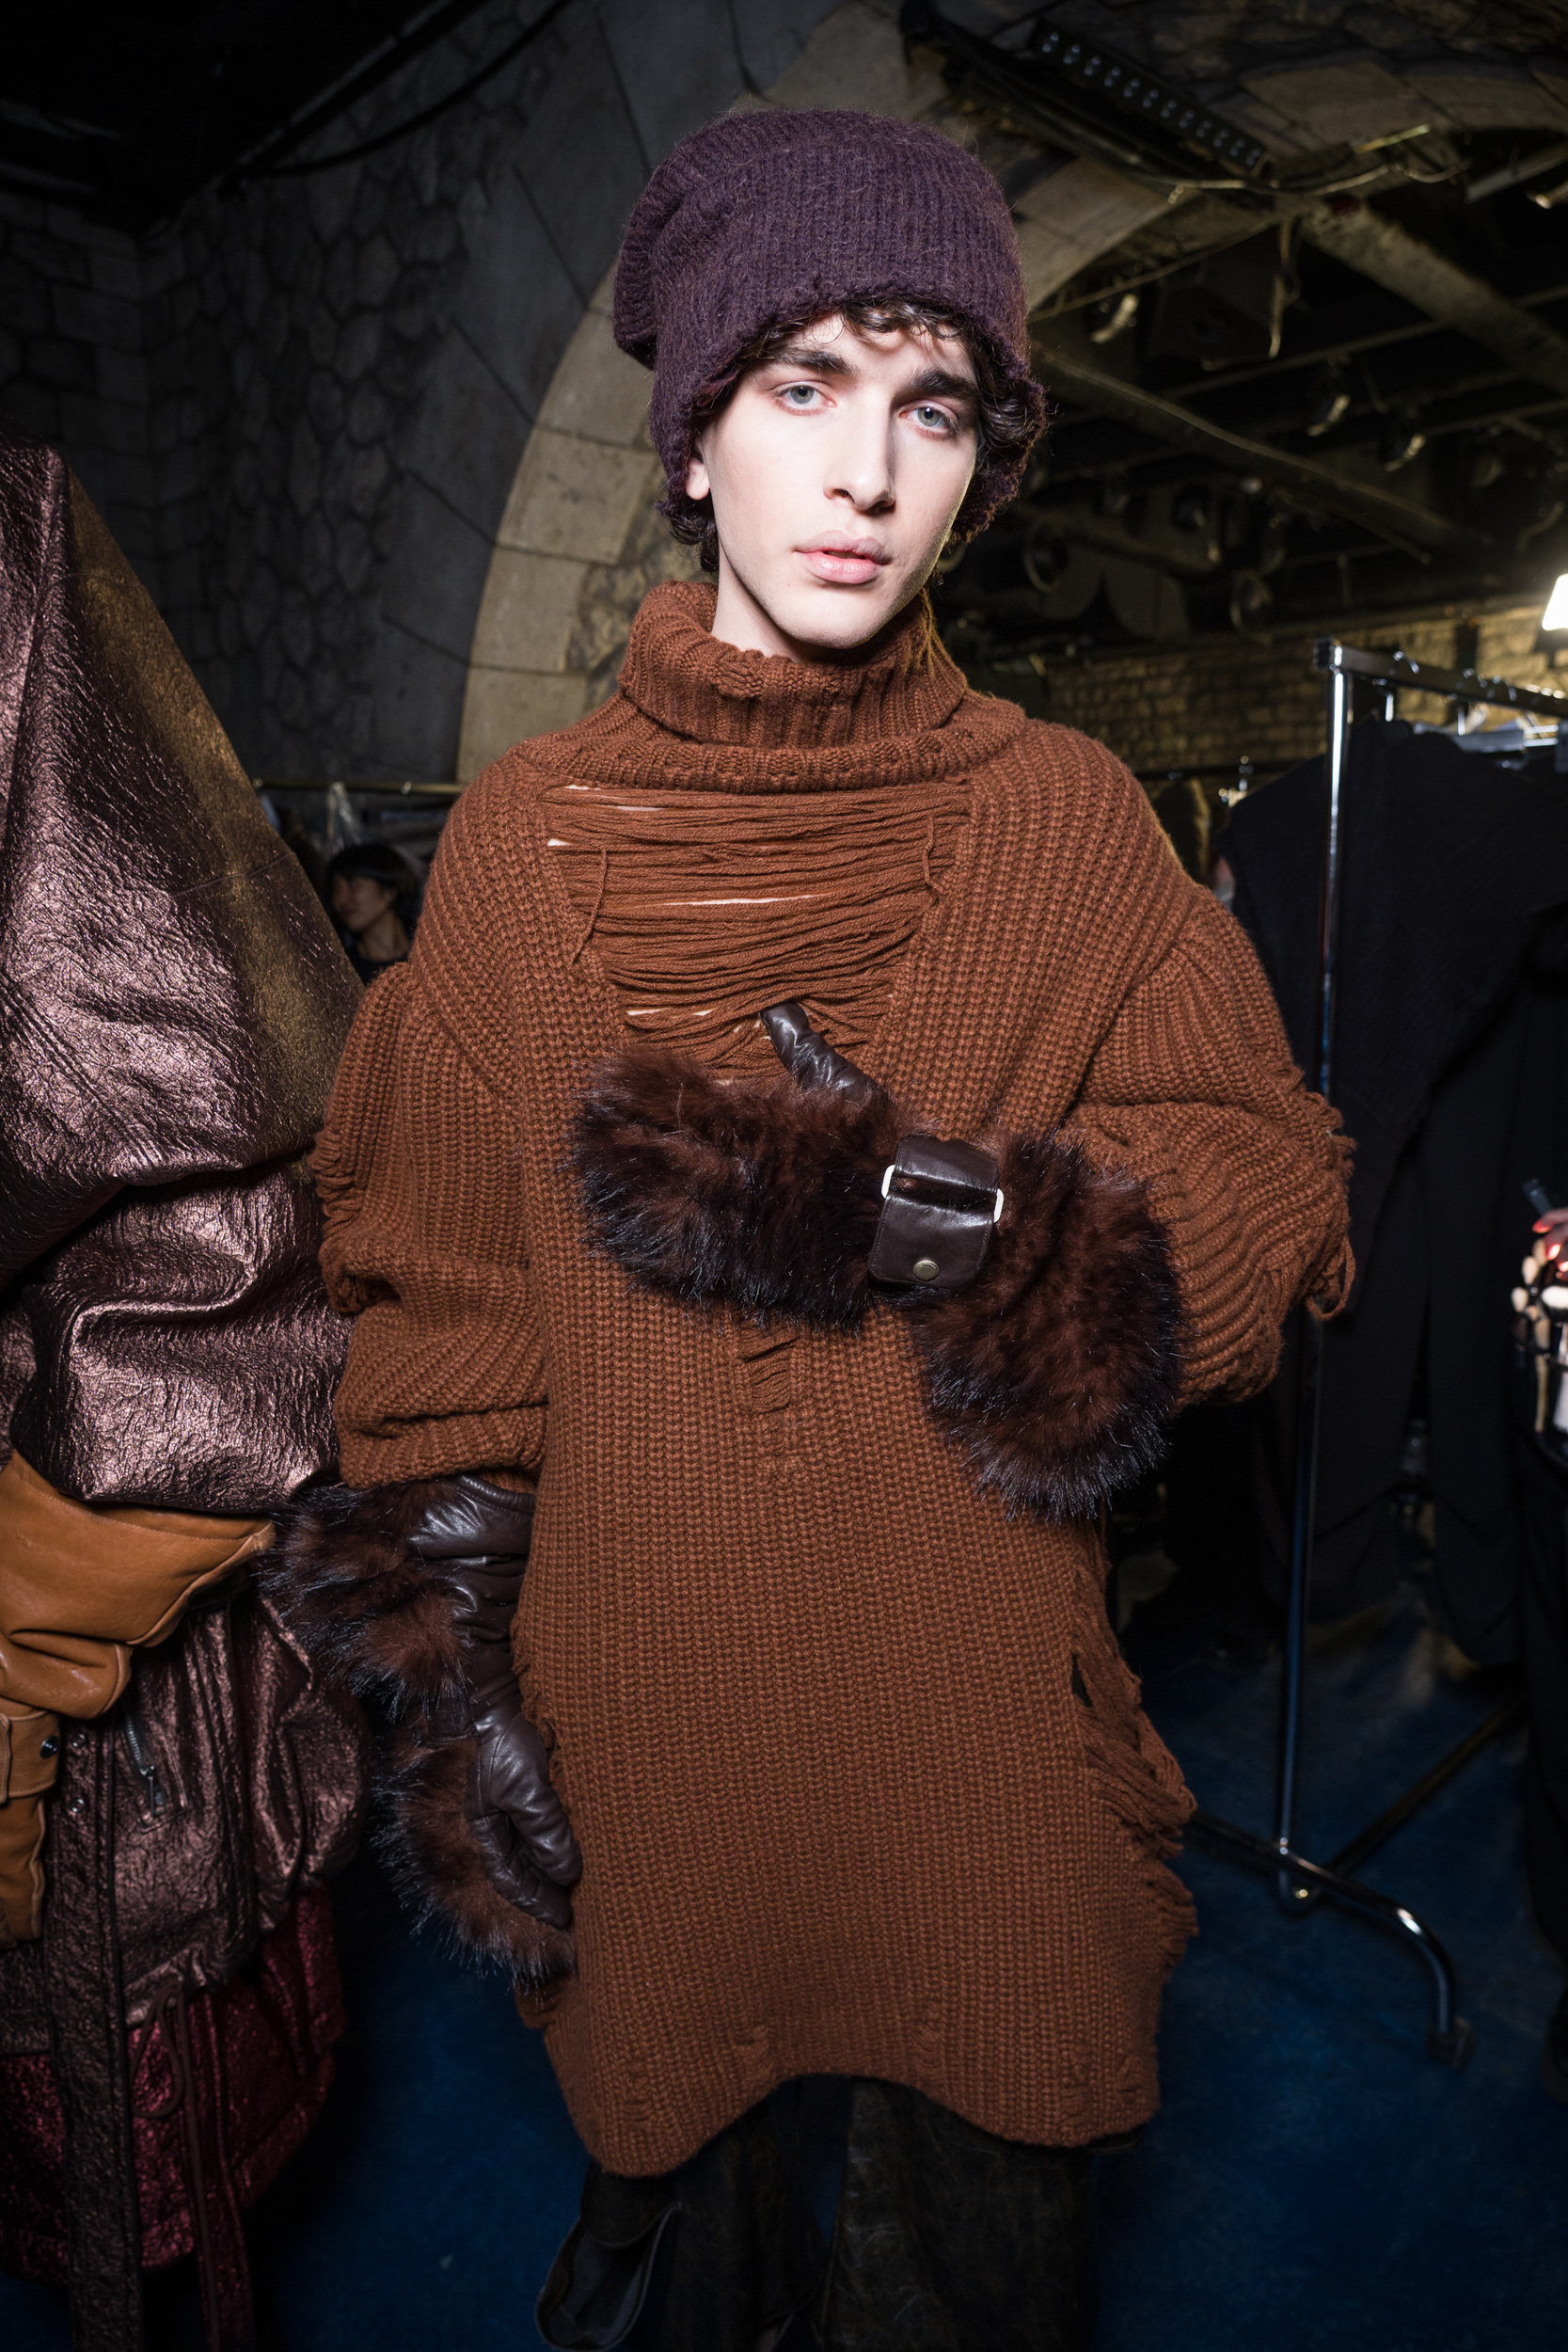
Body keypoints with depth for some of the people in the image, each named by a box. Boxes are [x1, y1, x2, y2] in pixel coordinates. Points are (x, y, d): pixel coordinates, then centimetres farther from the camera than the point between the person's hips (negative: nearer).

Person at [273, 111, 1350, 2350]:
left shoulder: (1067, 818, -4)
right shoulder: (528, 831, -4)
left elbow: (1275, 1186, -6)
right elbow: (442, 1287, -2)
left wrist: (918, 1208, -22)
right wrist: (449, 1678, -3)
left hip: (970, 1704, 0)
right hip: (638, 1709, 1)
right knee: (680, 2137, 24)